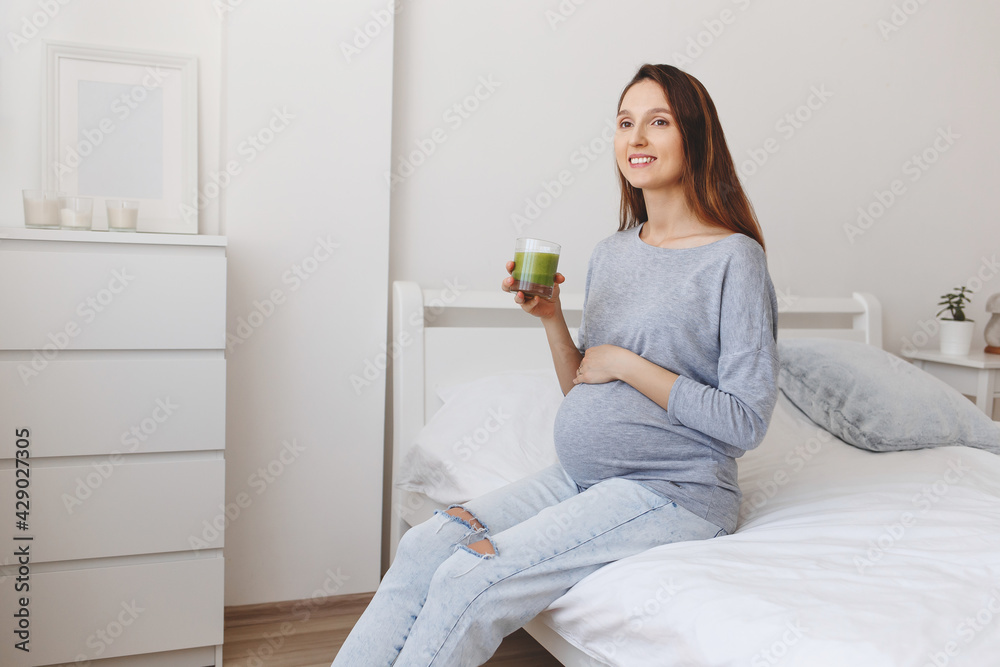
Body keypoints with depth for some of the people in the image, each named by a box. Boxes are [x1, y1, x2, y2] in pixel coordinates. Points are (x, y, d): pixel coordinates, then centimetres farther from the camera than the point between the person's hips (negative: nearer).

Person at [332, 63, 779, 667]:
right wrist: (551, 316, -3)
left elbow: (746, 422, -13)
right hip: (580, 476, 7)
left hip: (673, 492, -6)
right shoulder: (611, 253, 11)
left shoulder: (735, 258, -9)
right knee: (424, 547, -13)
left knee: (470, 580, -21)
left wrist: (627, 364, -12)